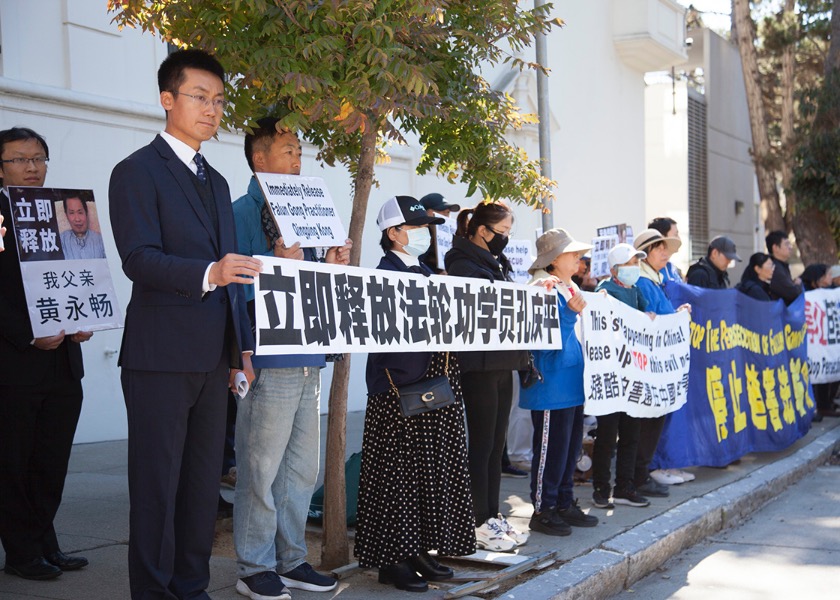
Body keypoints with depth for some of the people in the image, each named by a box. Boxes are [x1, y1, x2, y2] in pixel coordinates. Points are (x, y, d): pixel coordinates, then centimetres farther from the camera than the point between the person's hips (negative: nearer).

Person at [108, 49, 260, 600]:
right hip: (161, 355, -7)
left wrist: (243, 345, 14)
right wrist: (207, 273, -34)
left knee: (204, 482, 11)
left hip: (213, 360, 7)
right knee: (158, 483, -2)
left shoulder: (216, 182, 20)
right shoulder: (137, 172, -5)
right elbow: (139, 258, -18)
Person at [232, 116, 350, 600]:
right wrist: (277, 265, -25)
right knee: (262, 470, -2)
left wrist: (331, 268, 3)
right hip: (269, 362, -8)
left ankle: (291, 560, 23)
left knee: (302, 470, 12)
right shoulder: (242, 214, -5)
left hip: (308, 362, 8)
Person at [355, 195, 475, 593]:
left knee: (432, 467, 10)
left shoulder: (426, 274, 18)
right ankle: (392, 559, 5)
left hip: (437, 382, 9)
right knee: (399, 469, -3)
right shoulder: (384, 274, -9)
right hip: (401, 385, -8)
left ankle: (421, 549, 19)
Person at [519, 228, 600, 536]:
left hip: (572, 382, 10)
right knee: (551, 447, -4)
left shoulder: (571, 288, 15)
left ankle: (564, 504, 24)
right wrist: (571, 313, -27)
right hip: (551, 384, -10)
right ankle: (543, 510, 6)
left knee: (572, 444, 14)